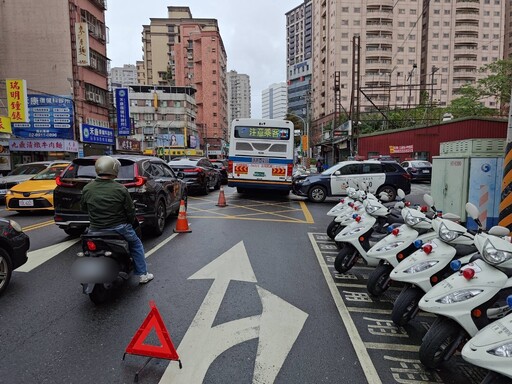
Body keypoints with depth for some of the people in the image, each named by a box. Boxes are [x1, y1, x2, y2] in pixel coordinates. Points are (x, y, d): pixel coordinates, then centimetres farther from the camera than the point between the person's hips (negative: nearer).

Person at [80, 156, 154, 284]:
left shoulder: (87, 189, -5)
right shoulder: (120, 189, -15)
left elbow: (83, 207, 11)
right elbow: (130, 211, -10)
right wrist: (130, 221, 10)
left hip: (95, 229, 4)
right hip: (118, 227, -3)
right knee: (136, 244, 19)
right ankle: (142, 274, 22)